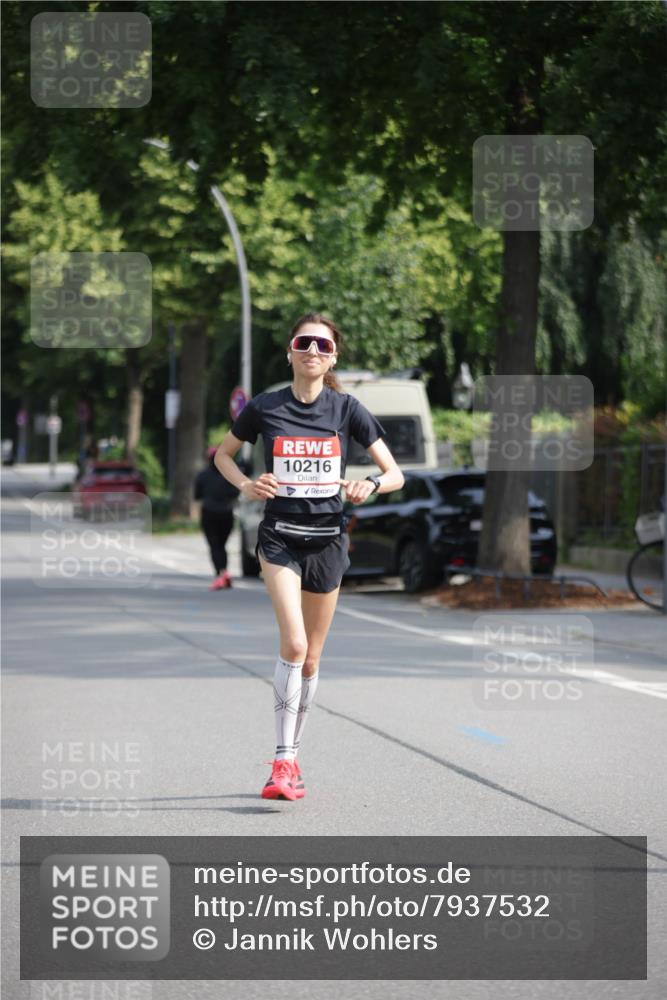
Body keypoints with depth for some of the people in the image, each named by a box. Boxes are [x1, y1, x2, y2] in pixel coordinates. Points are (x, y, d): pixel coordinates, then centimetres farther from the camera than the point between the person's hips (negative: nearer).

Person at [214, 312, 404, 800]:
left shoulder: (347, 408, -1)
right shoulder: (264, 408, -3)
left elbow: (395, 474, 1)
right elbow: (223, 454, 14)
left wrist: (369, 484, -21)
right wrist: (245, 485, -5)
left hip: (328, 539, 2)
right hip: (280, 536, -2)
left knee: (310, 659, 9)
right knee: (293, 644, -21)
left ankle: (292, 758, 25)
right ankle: (282, 761, -16)